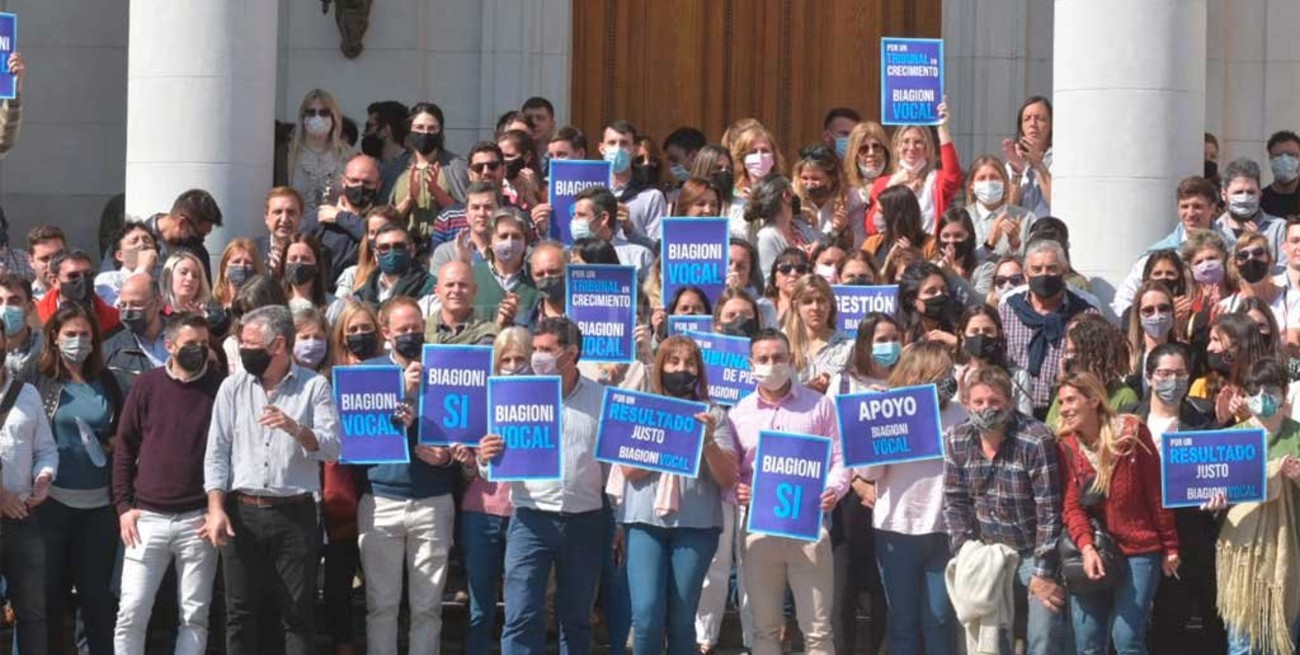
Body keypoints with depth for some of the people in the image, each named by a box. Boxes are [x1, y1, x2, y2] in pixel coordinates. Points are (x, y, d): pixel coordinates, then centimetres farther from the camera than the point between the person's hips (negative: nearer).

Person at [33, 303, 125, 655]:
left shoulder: (105, 382, 9)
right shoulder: (39, 379, -1)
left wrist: (108, 447, 0)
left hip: (98, 502, 2)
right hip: (52, 500, -2)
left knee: (97, 590, 7)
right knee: (50, 589, 4)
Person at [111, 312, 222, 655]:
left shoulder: (220, 387, 2)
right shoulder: (147, 385, 4)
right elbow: (124, 446, 8)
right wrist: (124, 505, 1)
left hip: (198, 519, 0)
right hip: (147, 517, 0)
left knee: (195, 616, 3)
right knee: (132, 611, -2)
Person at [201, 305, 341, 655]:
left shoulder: (314, 387, 0)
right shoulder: (233, 387, 7)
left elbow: (332, 449, -7)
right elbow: (217, 452, 4)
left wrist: (296, 429, -26)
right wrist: (216, 509, -6)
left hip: (295, 513, -2)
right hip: (241, 512, 2)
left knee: (298, 613, 0)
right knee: (241, 612, 6)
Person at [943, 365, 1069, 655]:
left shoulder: (1037, 440, -19)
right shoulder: (956, 440, -3)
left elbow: (1049, 511, -18)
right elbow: (955, 503, 4)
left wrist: (1043, 572, -17)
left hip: (1034, 552, -5)